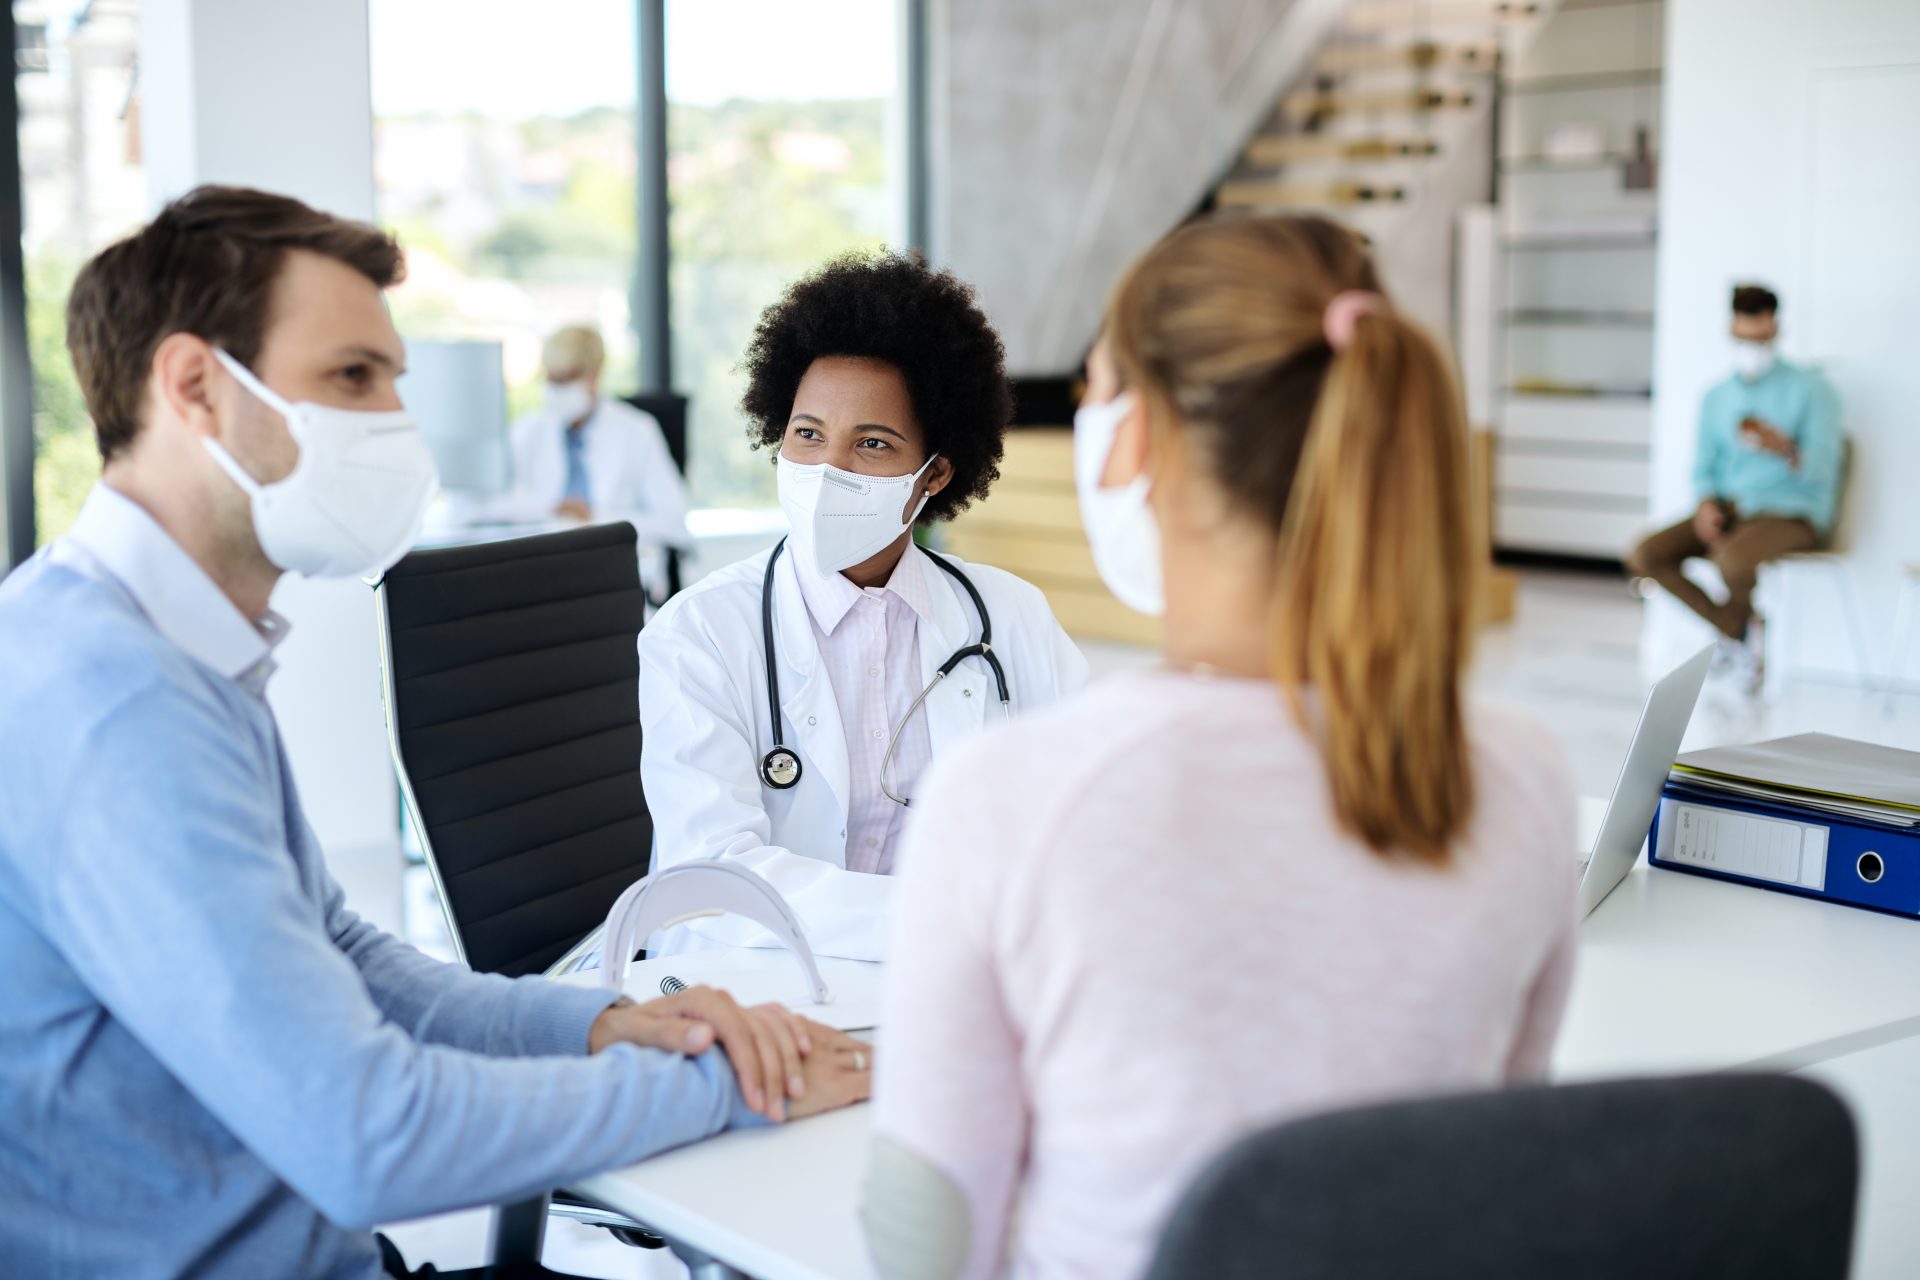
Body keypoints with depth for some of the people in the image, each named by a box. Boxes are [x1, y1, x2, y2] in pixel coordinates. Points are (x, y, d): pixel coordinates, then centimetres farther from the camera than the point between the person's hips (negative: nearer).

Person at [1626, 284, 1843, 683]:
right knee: (1643, 557, -18)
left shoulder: (1809, 389, -2)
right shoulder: (1717, 398, 15)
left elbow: (1822, 468, -12)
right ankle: (1738, 631, -4)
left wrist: (1785, 450, -34)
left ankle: (1736, 617, 0)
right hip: (1728, 509, 6)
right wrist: (1705, 502, -8)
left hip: (1791, 514, -6)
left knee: (1731, 560, -38)